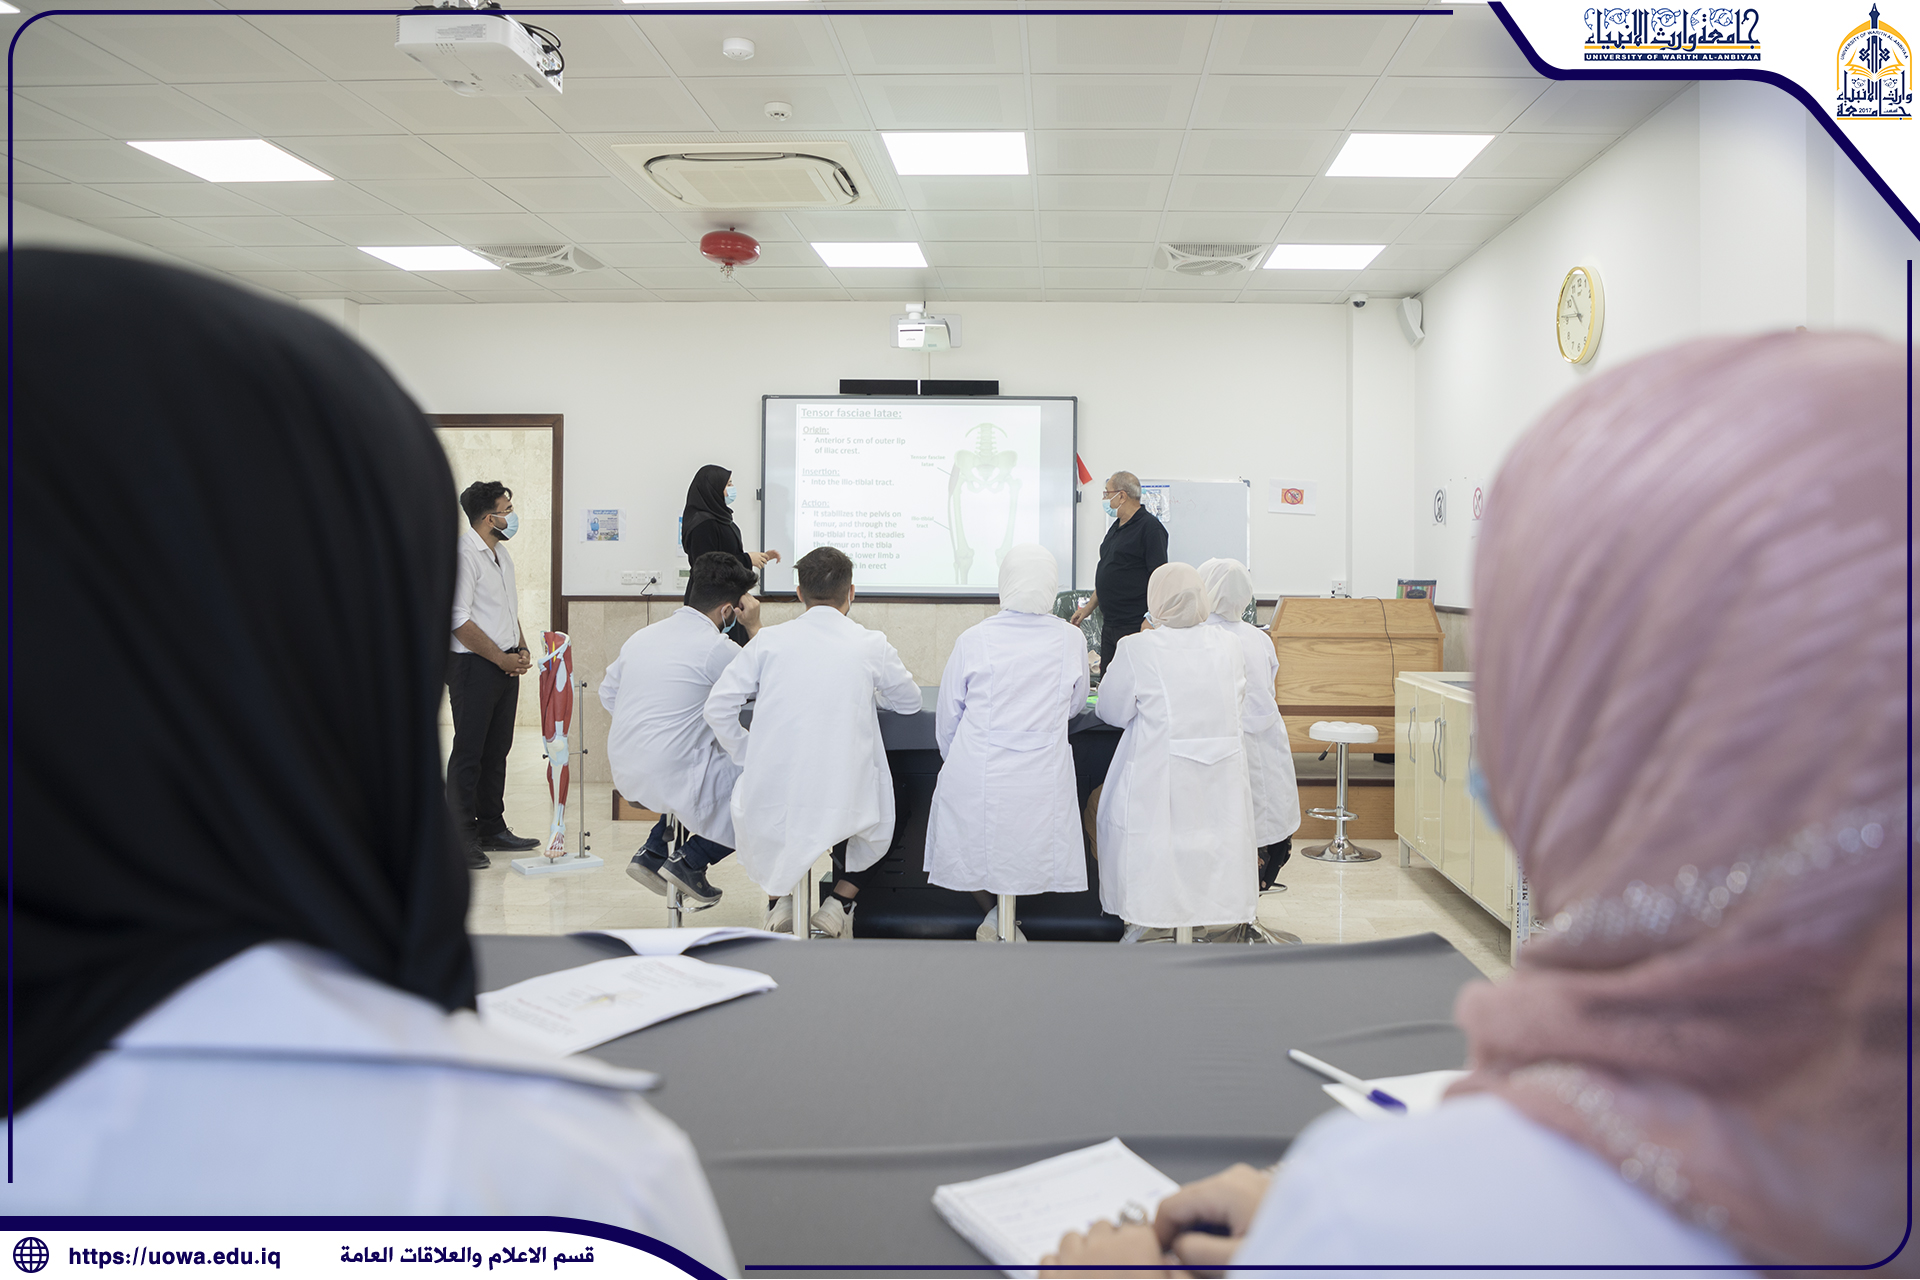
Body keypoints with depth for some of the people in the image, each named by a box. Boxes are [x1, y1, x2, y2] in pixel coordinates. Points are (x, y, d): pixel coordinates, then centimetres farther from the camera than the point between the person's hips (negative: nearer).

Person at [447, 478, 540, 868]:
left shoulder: (502, 554, 15)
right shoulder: (463, 554, -14)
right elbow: (459, 620, -18)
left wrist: (521, 648, 7)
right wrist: (502, 659, -15)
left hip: (505, 665, 9)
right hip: (474, 666, -9)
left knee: (497, 750, 13)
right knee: (468, 754, -3)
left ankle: (492, 828, 22)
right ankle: (462, 840, 2)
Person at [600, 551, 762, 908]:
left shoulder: (643, 635, 9)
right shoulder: (716, 648, -14)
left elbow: (607, 694, 18)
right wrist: (755, 629, 4)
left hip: (625, 774, 8)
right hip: (669, 780, -8)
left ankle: (653, 852, 21)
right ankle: (690, 861, 4)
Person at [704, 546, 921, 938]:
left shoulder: (769, 639, 1)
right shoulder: (871, 645, -1)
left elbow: (718, 706, -1)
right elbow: (910, 703, 16)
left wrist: (748, 758, 12)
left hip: (774, 800, 1)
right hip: (843, 801, -1)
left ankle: (779, 898, 27)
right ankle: (840, 902, 18)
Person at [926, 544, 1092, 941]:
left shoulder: (974, 640, -6)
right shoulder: (1071, 639, -3)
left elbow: (946, 719, 6)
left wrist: (956, 761, 23)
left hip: (976, 778, 0)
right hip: (1043, 782, 1)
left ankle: (995, 911, 9)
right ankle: (1007, 913, 4)